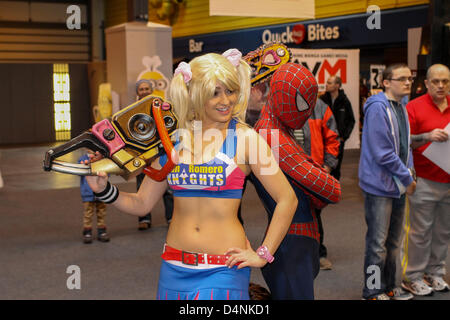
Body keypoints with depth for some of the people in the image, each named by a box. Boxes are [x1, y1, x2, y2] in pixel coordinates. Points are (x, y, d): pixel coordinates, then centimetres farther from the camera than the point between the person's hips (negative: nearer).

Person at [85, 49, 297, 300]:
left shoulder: (244, 138, -6)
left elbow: (288, 200, -6)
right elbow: (142, 204, 11)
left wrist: (263, 255, -5)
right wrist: (104, 189, -3)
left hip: (224, 270, -3)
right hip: (175, 269, 4)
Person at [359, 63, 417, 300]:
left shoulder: (401, 109, 12)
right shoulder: (378, 108, -16)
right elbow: (382, 152, -21)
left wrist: (409, 171, 2)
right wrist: (407, 178, -14)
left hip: (398, 186, 9)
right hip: (379, 185, -9)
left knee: (393, 241, 17)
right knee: (378, 243, -1)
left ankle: (389, 286, 29)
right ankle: (373, 292, 10)